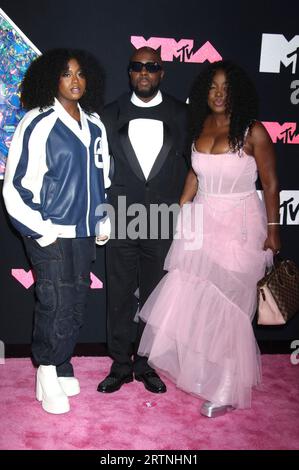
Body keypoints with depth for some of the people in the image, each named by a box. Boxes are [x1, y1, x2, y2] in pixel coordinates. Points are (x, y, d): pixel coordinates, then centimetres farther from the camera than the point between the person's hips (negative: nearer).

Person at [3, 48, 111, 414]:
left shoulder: (94, 124, 10)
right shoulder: (38, 123, -8)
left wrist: (103, 221, 15)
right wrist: (41, 230, -12)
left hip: (84, 232, 6)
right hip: (51, 234, -6)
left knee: (76, 304, 12)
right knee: (56, 306, -3)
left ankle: (61, 367, 31)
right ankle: (48, 374, 20)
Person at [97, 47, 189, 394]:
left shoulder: (180, 115, 5)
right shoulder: (112, 114, 6)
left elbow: (188, 166, 6)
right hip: (121, 221, 1)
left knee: (155, 296, 9)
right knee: (120, 295, 8)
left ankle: (145, 364, 26)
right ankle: (121, 364, 24)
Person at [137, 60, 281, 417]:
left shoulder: (253, 132, -10)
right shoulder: (201, 126, 6)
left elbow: (270, 183, -6)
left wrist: (272, 229, -6)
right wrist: (180, 211, 11)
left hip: (239, 226, -5)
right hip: (202, 223, 5)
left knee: (224, 307, 1)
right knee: (186, 298, 8)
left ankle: (226, 390, 22)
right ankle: (197, 367, 36)